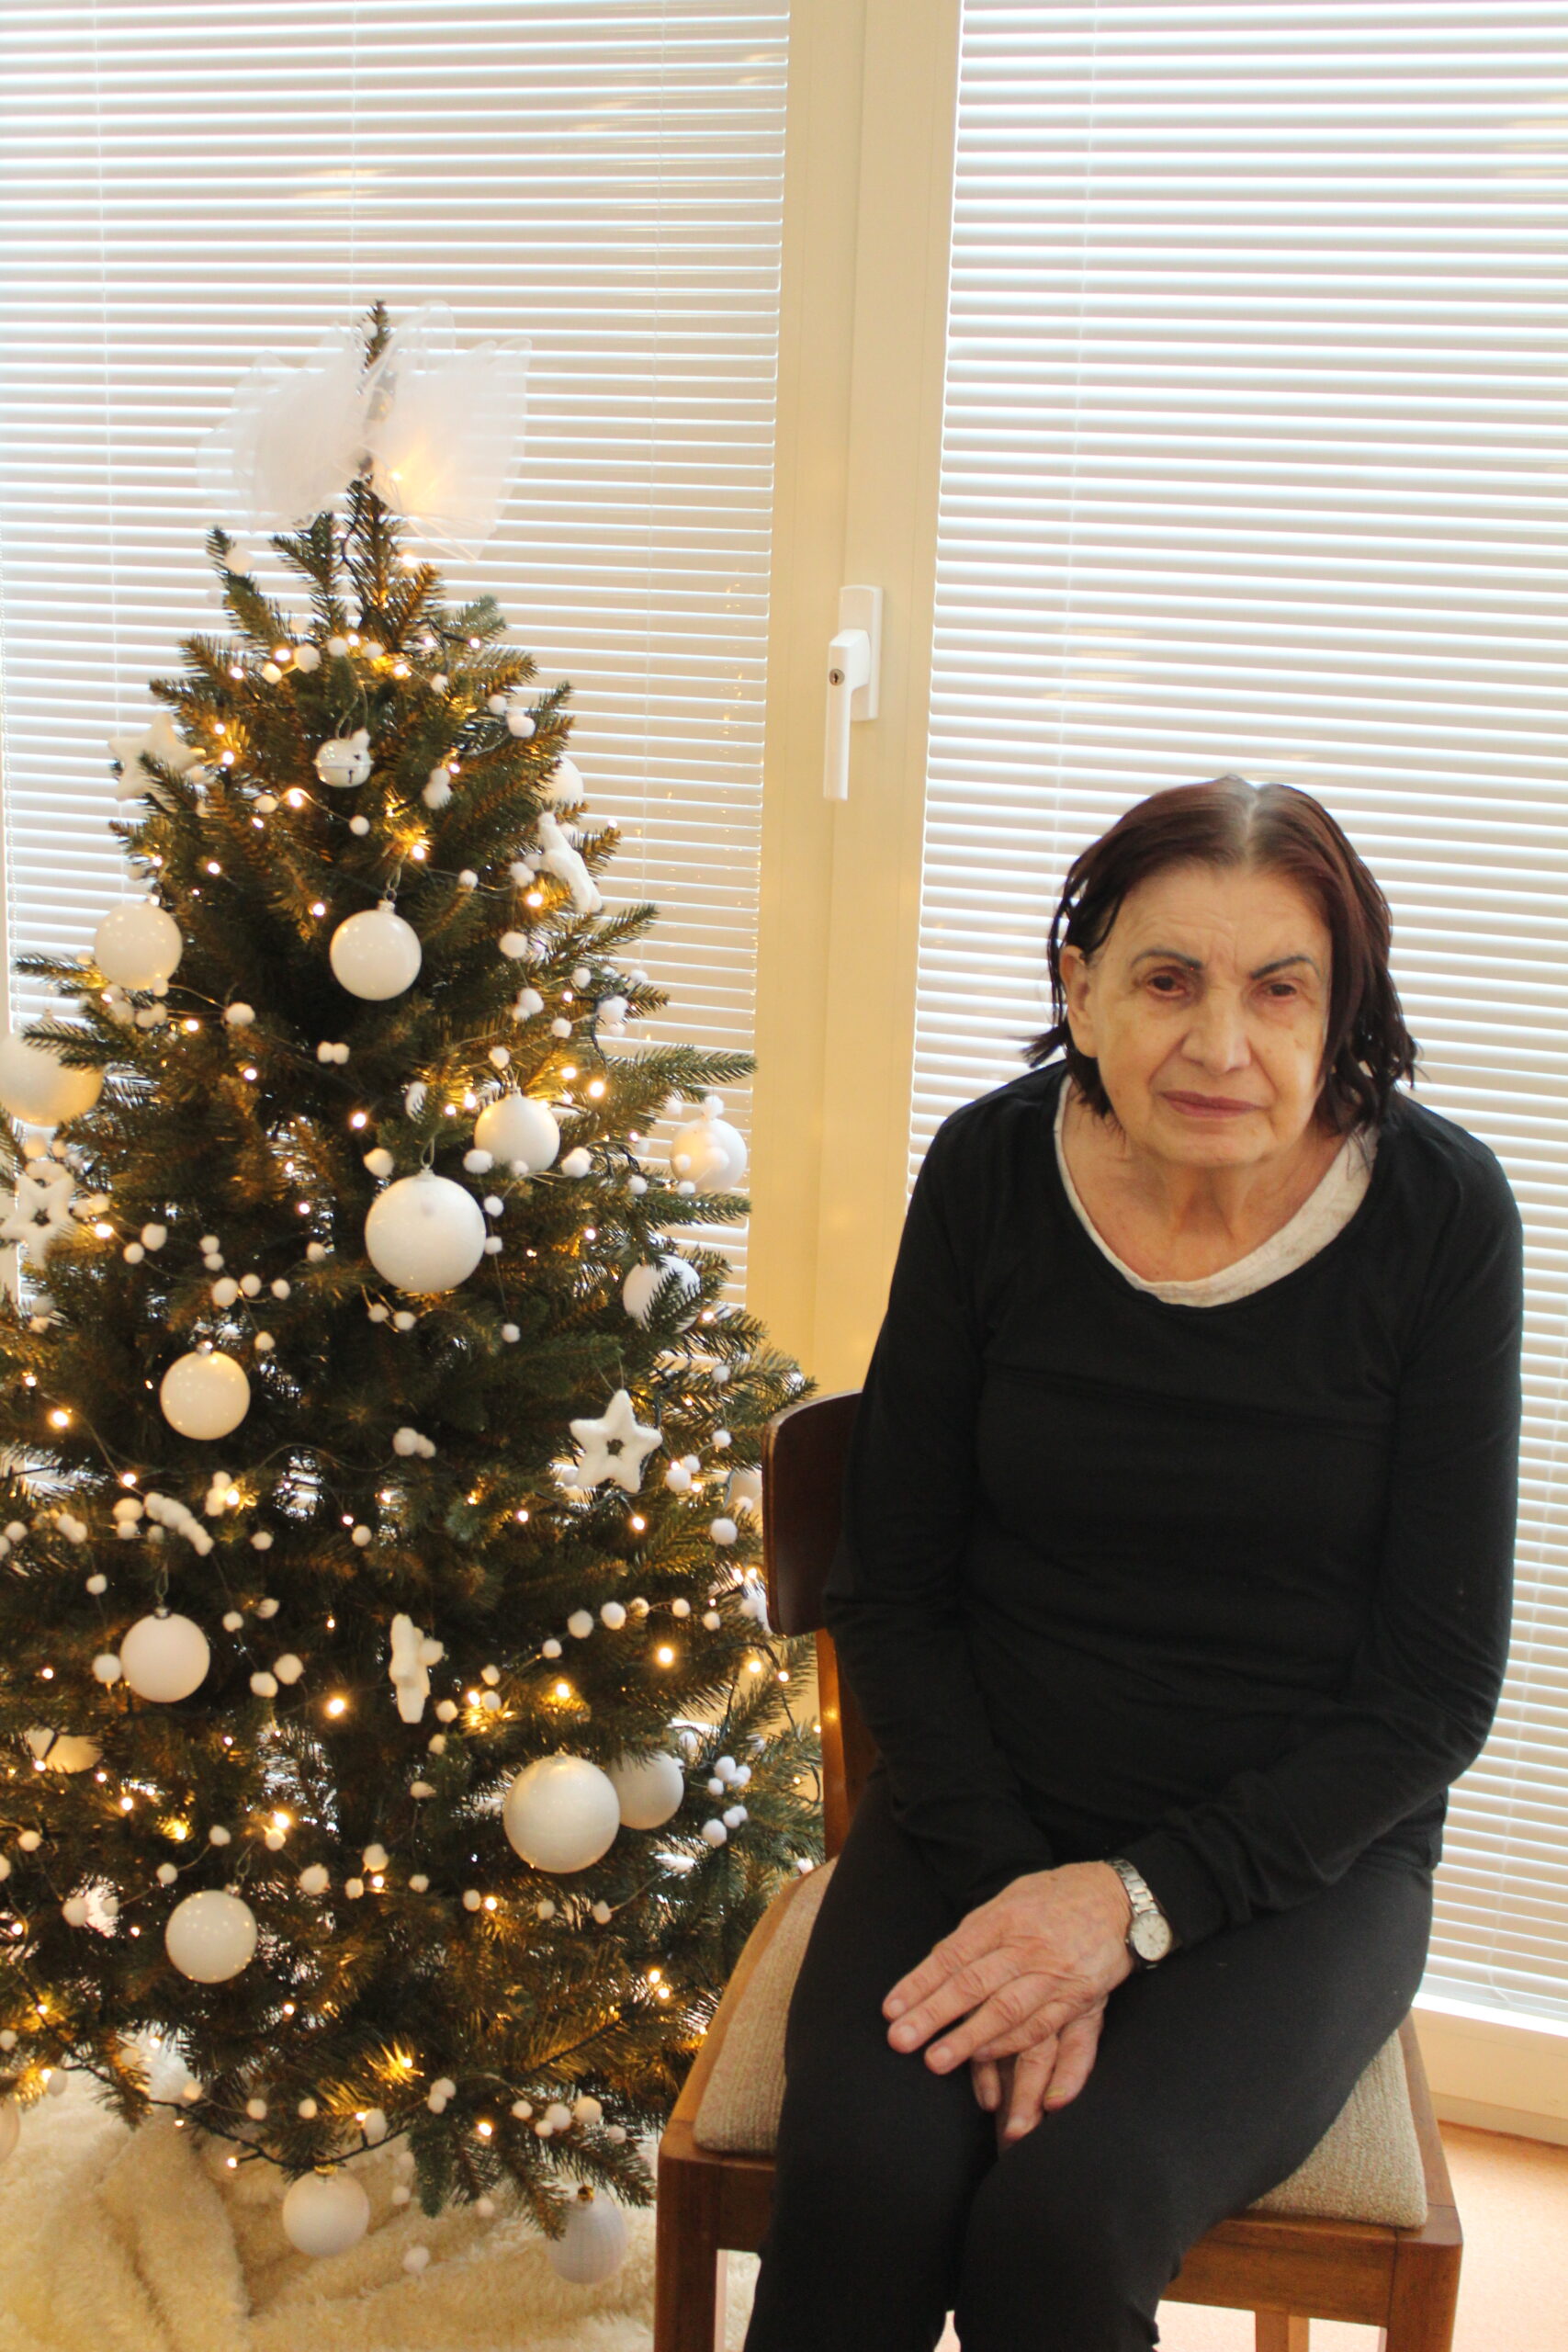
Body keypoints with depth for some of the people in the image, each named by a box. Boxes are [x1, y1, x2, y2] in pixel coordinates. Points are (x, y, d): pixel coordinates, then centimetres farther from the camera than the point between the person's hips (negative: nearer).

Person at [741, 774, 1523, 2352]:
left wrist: (1137, 1900, -17)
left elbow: (1435, 1690, -8)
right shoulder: (992, 1173, -7)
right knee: (858, 2188, -25)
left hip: (1296, 1856, -1)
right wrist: (1006, 1883, -13)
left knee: (1062, 2222, -26)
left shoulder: (1437, 1213, -11)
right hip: (985, 1814, 1)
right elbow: (890, 1587, 0)